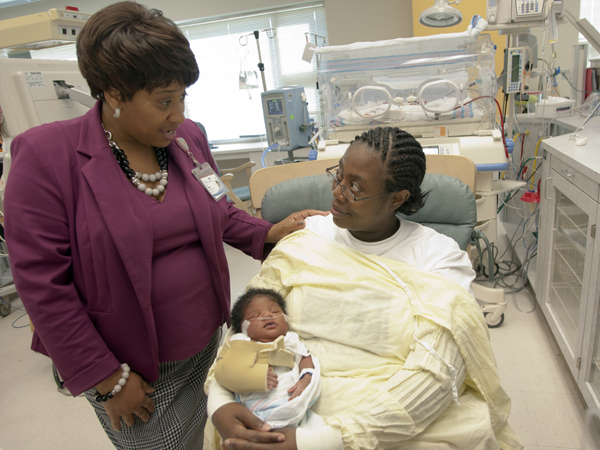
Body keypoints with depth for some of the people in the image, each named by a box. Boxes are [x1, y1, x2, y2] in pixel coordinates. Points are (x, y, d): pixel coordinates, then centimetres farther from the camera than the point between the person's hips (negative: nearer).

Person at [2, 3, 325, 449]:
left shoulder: (188, 137, -1)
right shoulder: (45, 156, -17)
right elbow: (42, 284, -16)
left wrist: (268, 234, -5)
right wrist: (106, 379, -13)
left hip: (208, 343, 5)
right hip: (133, 367, -4)